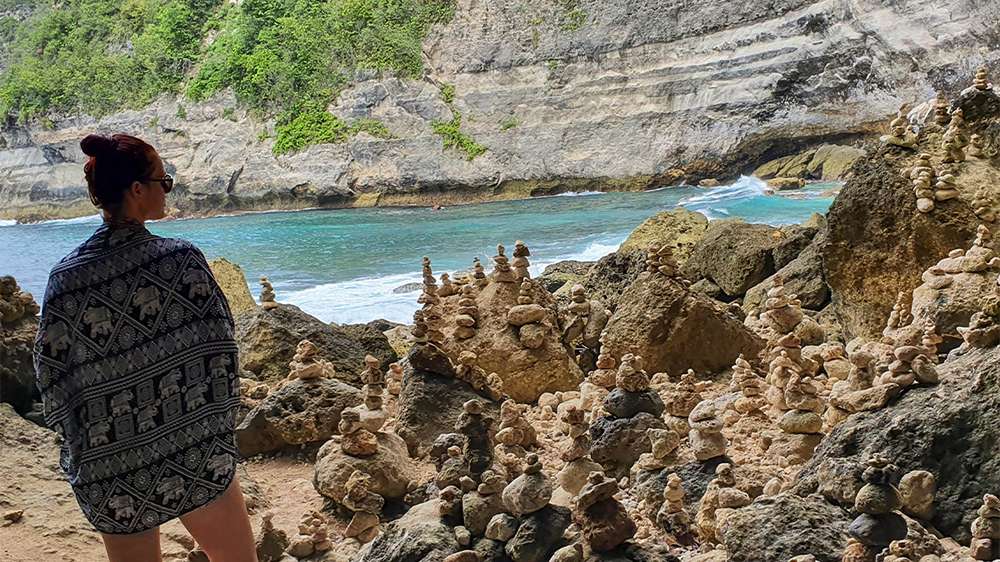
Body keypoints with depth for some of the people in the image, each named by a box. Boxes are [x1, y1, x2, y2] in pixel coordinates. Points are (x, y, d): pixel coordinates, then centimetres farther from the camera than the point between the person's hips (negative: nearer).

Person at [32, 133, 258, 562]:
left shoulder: (65, 277, -5)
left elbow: (52, 378, -1)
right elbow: (219, 356, -12)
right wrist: (219, 436, 1)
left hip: (109, 472, 3)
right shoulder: (180, 259, -13)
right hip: (195, 460, -3)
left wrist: (81, 442, 13)